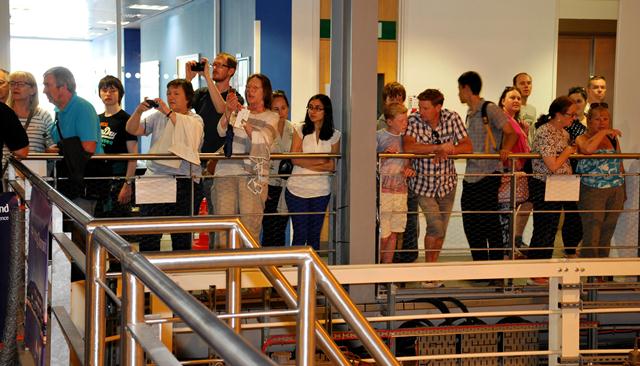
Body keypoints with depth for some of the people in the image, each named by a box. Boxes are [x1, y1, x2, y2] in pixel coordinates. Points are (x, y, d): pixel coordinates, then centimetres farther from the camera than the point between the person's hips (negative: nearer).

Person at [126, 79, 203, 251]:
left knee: (182, 236, 5)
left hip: (182, 180, -1)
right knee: (148, 233, -2)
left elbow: (189, 131, -16)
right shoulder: (158, 116, 12)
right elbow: (132, 130, 4)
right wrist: (138, 111, -13)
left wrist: (168, 112, -20)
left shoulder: (195, 120, 6)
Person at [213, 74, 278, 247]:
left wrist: (244, 120, -16)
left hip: (253, 175, -2)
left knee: (250, 230, -9)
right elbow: (221, 132, 0)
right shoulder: (237, 111, 18)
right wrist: (228, 112, -16)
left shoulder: (271, 117, 10)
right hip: (226, 172, 2)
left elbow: (261, 141, -7)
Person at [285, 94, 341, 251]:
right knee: (300, 234, -1)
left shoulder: (334, 135, 3)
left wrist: (308, 163, -15)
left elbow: (333, 166, -2)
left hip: (321, 191, 2)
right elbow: (294, 159, -10)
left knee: (314, 235, 9)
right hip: (297, 189, -2)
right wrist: (321, 162, -12)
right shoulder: (300, 130, 0)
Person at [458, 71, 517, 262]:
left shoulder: (490, 110, -6)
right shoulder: (469, 114, 19)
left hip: (488, 175, -9)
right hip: (470, 176, 9)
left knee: (490, 223, -7)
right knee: (471, 225, 8)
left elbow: (511, 134, -10)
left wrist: (505, 149, -28)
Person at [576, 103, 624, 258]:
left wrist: (622, 193, 18)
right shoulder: (582, 139, -3)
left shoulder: (613, 138, 12)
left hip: (616, 192, 5)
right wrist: (603, 132, -18)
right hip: (592, 192, -5)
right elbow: (588, 149, -29)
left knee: (606, 237, 11)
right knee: (591, 238, -6)